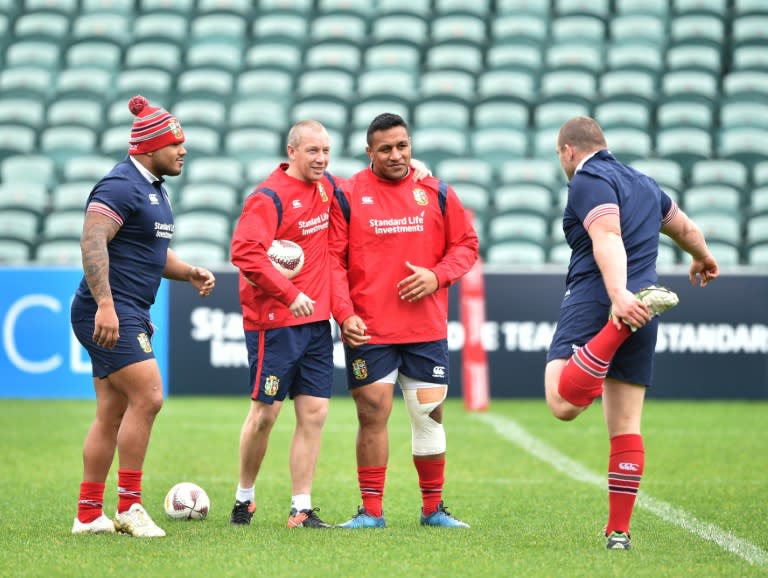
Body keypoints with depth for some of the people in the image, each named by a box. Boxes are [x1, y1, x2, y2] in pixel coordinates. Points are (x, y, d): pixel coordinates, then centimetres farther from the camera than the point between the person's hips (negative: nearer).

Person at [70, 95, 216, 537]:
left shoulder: (154, 188, 19)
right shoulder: (121, 186, -13)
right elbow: (92, 241, -23)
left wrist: (190, 273, 12)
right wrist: (105, 304, -30)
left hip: (131, 317, 10)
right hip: (110, 314, -10)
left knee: (112, 414, 9)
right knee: (148, 396, -16)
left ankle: (89, 515, 13)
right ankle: (129, 506, -11)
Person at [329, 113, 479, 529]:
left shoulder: (436, 194, 7)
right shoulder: (347, 195, -1)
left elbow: (466, 245, 11)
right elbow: (334, 260, -3)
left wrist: (437, 276, -7)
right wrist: (345, 314, -13)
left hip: (426, 329, 2)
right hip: (368, 333, -2)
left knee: (430, 415, 5)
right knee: (372, 415, -1)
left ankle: (433, 508, 17)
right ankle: (371, 511, 7)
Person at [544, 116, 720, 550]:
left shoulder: (589, 180, -3)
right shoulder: (644, 184, 22)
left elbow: (608, 238, -21)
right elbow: (686, 229, 39)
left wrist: (619, 294, -35)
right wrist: (703, 258, 61)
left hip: (593, 299, -8)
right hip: (641, 319, 8)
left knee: (565, 403, -25)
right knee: (626, 426, 9)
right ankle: (619, 531, 8)